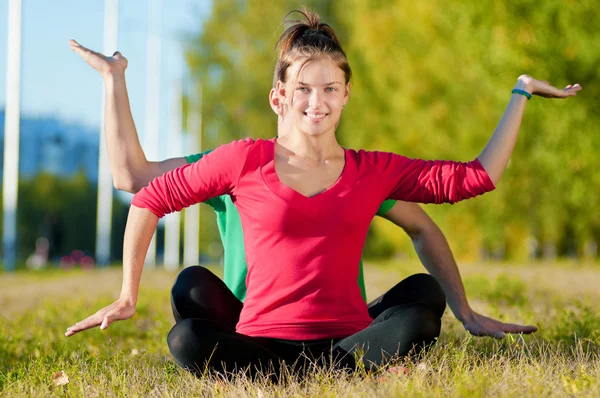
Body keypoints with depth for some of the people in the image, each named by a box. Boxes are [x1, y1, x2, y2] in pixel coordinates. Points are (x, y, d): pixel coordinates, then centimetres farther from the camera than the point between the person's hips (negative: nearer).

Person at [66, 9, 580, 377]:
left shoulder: (375, 172, 10)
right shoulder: (246, 160, 3)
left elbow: (476, 176, 9)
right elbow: (150, 199, 11)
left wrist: (520, 92, 10)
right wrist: (128, 296, 10)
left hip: (346, 337, 1)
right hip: (264, 339, -1)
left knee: (417, 320, -30)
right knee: (189, 340, -34)